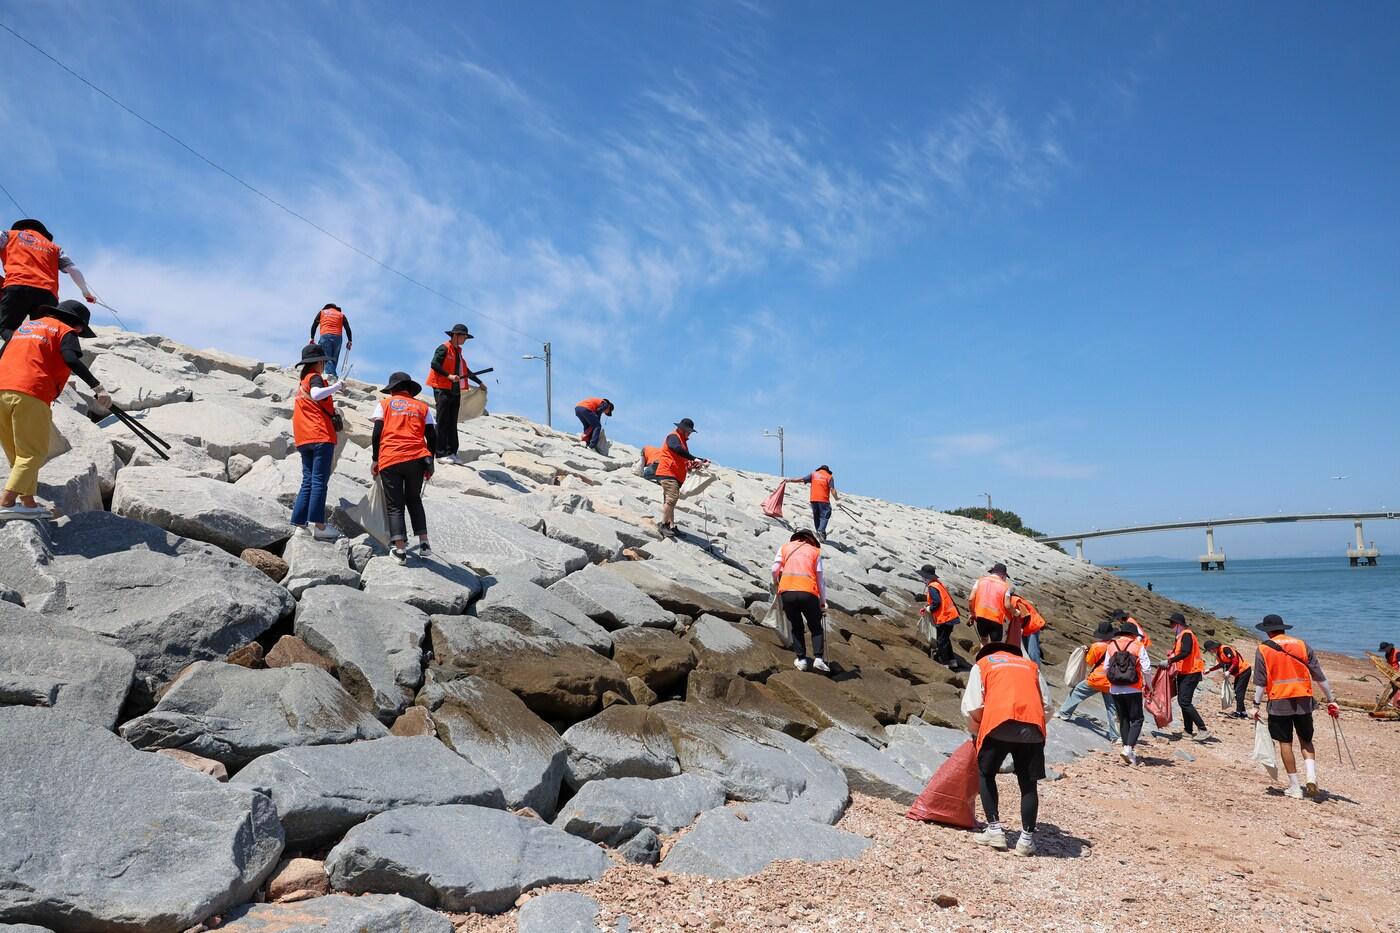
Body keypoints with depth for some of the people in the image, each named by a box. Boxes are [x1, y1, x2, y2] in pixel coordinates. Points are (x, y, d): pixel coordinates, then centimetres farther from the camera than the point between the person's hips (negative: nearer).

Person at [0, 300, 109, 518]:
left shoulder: (26, 325, 28)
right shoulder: (65, 331, 9)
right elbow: (72, 360, -11)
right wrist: (98, 388, -16)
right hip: (31, 395, -7)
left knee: (19, 454, 15)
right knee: (33, 454, -2)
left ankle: (28, 503, 18)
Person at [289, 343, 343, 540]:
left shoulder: (302, 382, 22)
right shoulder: (315, 377, -4)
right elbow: (316, 394, -25)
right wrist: (335, 386, -17)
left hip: (304, 440, 8)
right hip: (321, 436, -8)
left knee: (308, 481, 9)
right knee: (319, 481, -10)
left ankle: (299, 525, 5)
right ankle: (319, 526, -13)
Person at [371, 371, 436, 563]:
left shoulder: (384, 404, 11)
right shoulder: (422, 406, 15)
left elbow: (377, 433, 2)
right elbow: (432, 437, 9)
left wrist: (375, 460, 10)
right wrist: (429, 463, 18)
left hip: (389, 460, -2)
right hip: (417, 459, 2)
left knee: (395, 505, 7)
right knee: (414, 500, 20)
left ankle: (400, 549, -4)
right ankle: (423, 543, 10)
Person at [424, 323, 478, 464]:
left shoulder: (458, 351, 19)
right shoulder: (444, 348, -6)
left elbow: (465, 371, 27)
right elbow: (434, 364, -17)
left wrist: (479, 382, 28)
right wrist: (448, 375, -25)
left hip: (455, 391, 8)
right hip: (443, 390, -8)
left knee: (452, 423, 8)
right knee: (442, 422, -6)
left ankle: (451, 452, 11)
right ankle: (441, 453, -4)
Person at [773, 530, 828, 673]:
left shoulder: (785, 547, 20)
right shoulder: (815, 551, 18)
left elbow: (775, 570, 10)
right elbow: (821, 578, 14)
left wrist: (777, 584, 29)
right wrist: (823, 602, 19)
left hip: (786, 592, 1)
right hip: (808, 593, -1)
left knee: (796, 627, 19)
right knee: (815, 627, 16)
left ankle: (801, 660, 11)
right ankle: (818, 658, 1)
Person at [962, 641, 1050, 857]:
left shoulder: (982, 664, 21)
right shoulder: (1031, 665, 30)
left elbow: (972, 707, 10)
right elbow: (1047, 705, 20)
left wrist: (975, 731, 27)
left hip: (998, 723, -2)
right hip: (1033, 725, 3)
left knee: (986, 774, 16)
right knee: (1028, 783, 13)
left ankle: (995, 830, 12)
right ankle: (1027, 839, 14)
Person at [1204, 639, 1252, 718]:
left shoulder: (1225, 649, -22)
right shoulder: (1218, 654, 8)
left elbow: (1235, 661, -25)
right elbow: (1221, 665, 23)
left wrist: (1229, 671, -24)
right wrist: (1210, 670, 21)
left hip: (1244, 670, -10)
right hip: (1239, 672, 10)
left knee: (1239, 691, -11)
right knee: (1237, 691, 12)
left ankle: (1238, 712, -10)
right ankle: (1242, 713, 17)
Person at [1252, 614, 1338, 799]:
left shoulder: (1263, 649, -1)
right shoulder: (1301, 645, 5)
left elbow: (1260, 681, -3)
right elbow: (1319, 675, 6)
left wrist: (1256, 705, 2)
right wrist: (1331, 699, 13)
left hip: (1279, 702, -2)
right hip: (1303, 700, 2)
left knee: (1285, 743, 6)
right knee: (1306, 741, 16)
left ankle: (1294, 786, 8)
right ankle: (1311, 776, -4)